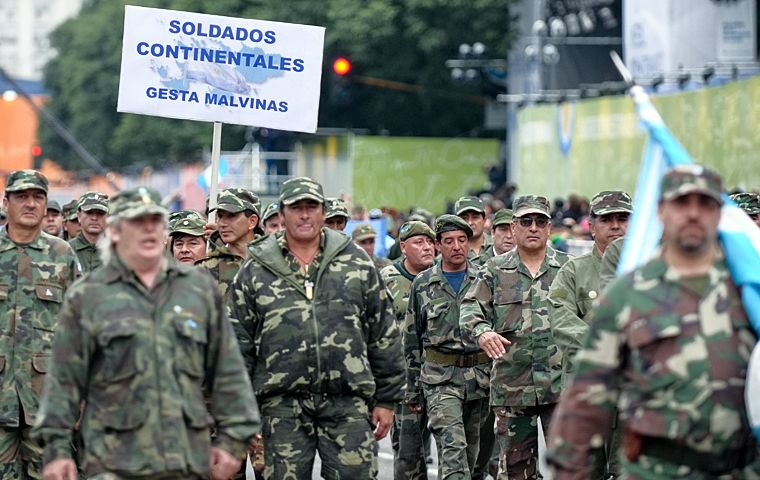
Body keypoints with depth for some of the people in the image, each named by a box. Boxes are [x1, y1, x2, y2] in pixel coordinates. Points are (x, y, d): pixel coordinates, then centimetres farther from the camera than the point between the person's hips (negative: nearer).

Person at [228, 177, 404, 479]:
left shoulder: (356, 262, 10)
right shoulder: (255, 270, 7)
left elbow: (384, 336, 11)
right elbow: (238, 343, 7)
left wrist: (386, 399, 8)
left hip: (348, 401, 0)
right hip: (283, 405, 0)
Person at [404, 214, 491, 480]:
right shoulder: (423, 284, 5)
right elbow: (412, 339, 10)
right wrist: (413, 389, 8)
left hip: (480, 376, 2)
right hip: (440, 378, -2)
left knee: (471, 451, 10)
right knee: (452, 447, -17)